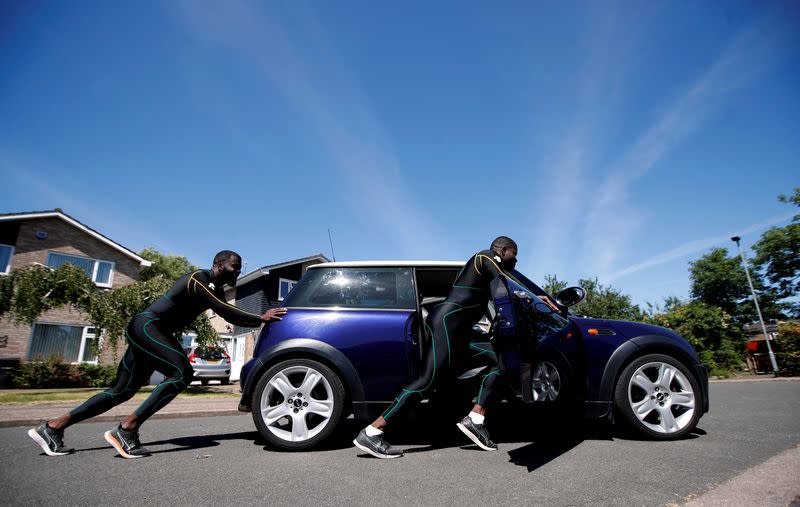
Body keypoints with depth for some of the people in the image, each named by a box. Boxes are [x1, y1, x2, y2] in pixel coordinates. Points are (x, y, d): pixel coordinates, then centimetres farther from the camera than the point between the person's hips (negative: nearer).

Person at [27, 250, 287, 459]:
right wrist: (261, 318, -25)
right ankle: (126, 431, -19)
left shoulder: (215, 289, 15)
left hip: (147, 331, 10)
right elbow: (225, 311, -25)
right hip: (147, 326, -10)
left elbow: (228, 315, 15)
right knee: (182, 372, -23)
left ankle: (52, 428, 17)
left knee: (122, 390, 10)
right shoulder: (199, 279, -15)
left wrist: (261, 318, 7)